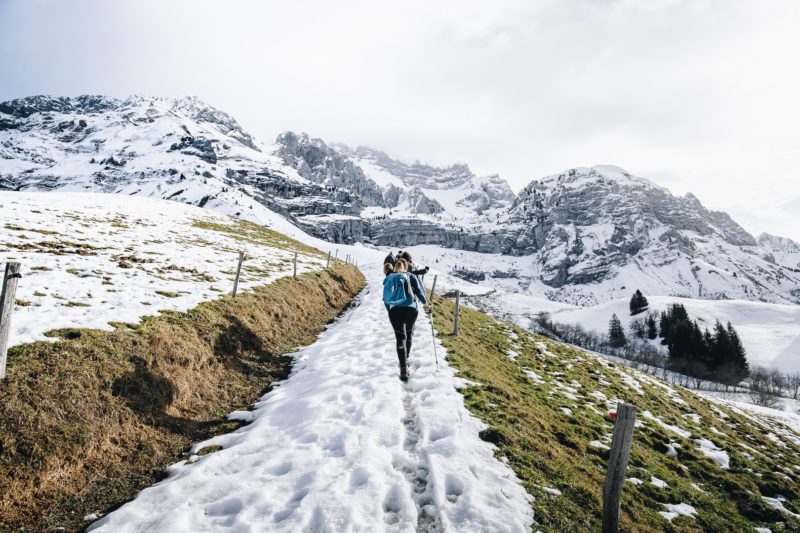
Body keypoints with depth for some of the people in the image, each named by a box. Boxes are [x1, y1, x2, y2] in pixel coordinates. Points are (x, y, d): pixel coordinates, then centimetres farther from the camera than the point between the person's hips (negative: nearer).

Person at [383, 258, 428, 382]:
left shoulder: (389, 279, 15)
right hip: (411, 309, 0)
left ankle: (404, 369, -14)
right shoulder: (410, 276, 11)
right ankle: (405, 360, 37)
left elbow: (386, 297, 12)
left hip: (394, 311, 0)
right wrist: (424, 301, 16)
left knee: (400, 338, -2)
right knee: (408, 335, 22)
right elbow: (419, 290, 0)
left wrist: (389, 310, 22)